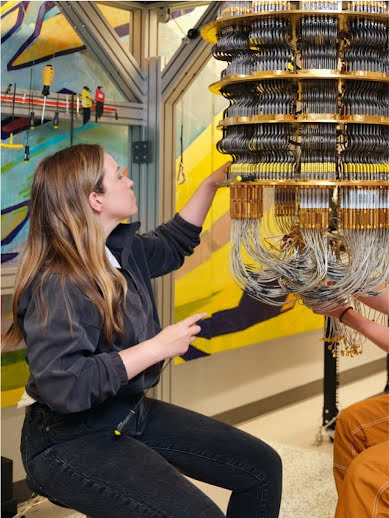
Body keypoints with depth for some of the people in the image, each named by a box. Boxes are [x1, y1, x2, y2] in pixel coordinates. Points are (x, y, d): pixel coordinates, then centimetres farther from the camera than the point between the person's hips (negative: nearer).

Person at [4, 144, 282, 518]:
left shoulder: (123, 248, 3)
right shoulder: (57, 285, -24)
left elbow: (173, 244, 25)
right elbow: (63, 386, -31)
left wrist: (211, 183, 19)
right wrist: (156, 348, -25)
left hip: (133, 414, 9)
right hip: (71, 443, -9)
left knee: (262, 467, 2)